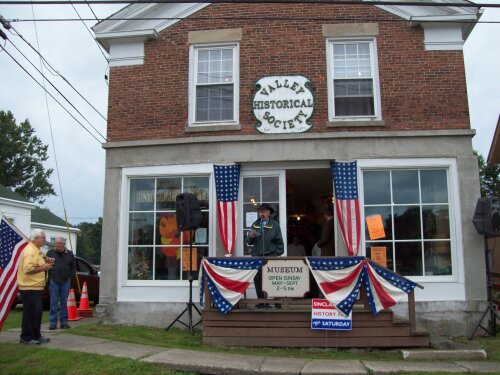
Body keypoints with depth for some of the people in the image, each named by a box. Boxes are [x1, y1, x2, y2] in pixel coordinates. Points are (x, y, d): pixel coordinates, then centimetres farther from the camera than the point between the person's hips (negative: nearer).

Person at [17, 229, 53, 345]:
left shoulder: (37, 250, 15)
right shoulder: (30, 250, -17)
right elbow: (28, 269, -27)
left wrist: (46, 261, 10)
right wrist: (43, 268, -19)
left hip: (36, 287, 10)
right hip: (30, 288, -10)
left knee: (37, 313, 16)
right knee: (30, 313, -4)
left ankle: (36, 336, 24)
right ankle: (26, 338, 5)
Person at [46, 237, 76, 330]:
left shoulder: (69, 254, 7)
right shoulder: (50, 253, 2)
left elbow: (73, 267, 13)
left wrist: (69, 276, 0)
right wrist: (49, 279, -5)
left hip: (65, 282, 2)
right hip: (53, 282, -1)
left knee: (64, 303, 7)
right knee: (54, 303, 1)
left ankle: (64, 322, 14)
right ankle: (53, 322, 6)